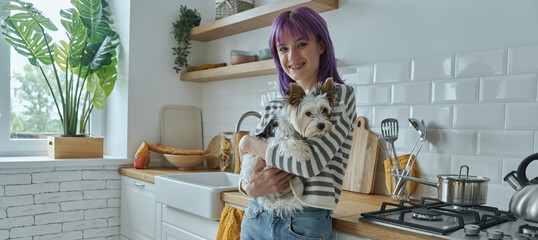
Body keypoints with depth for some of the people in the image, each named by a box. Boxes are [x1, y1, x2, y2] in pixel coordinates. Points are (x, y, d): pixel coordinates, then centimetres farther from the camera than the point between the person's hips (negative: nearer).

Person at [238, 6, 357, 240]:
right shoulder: (274, 106, 7)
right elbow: (249, 168, 10)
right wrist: (249, 187, -13)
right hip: (256, 219, 5)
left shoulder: (340, 95, -8)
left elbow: (312, 160, -21)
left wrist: (249, 142, -9)